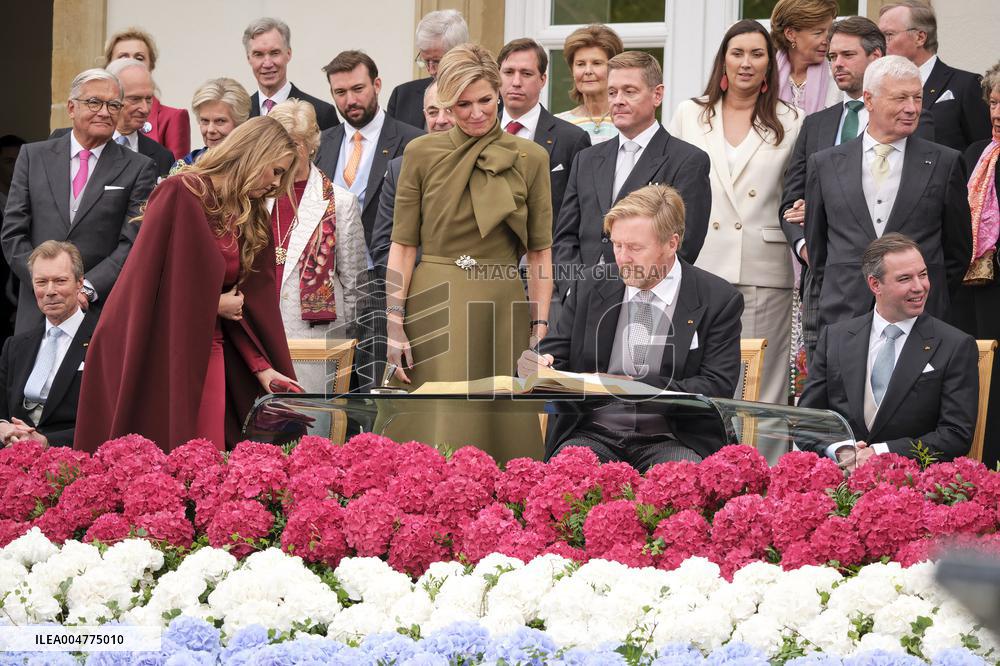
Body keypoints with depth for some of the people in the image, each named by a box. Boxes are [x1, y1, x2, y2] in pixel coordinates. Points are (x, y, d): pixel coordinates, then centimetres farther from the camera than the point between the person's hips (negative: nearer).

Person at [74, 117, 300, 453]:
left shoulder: (254, 222, 12)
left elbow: (252, 306, 9)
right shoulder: (182, 194, -12)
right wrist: (213, 303, -7)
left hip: (208, 355, 7)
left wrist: (264, 369, -1)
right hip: (157, 358, -7)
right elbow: (154, 281, -16)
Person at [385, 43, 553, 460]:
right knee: (438, 436, -3)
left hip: (502, 312, 1)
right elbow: (403, 245, 3)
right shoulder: (421, 153, 4)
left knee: (504, 435, 2)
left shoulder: (531, 158, 6)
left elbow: (540, 251, 7)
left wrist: (541, 327, -1)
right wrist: (394, 326, -5)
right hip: (434, 311, -1)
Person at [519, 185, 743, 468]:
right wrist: (542, 365, -10)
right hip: (594, 433, 2)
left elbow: (717, 386, -5)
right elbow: (556, 353, 16)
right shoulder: (591, 288, 11)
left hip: (670, 441, -2)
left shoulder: (719, 300, 2)